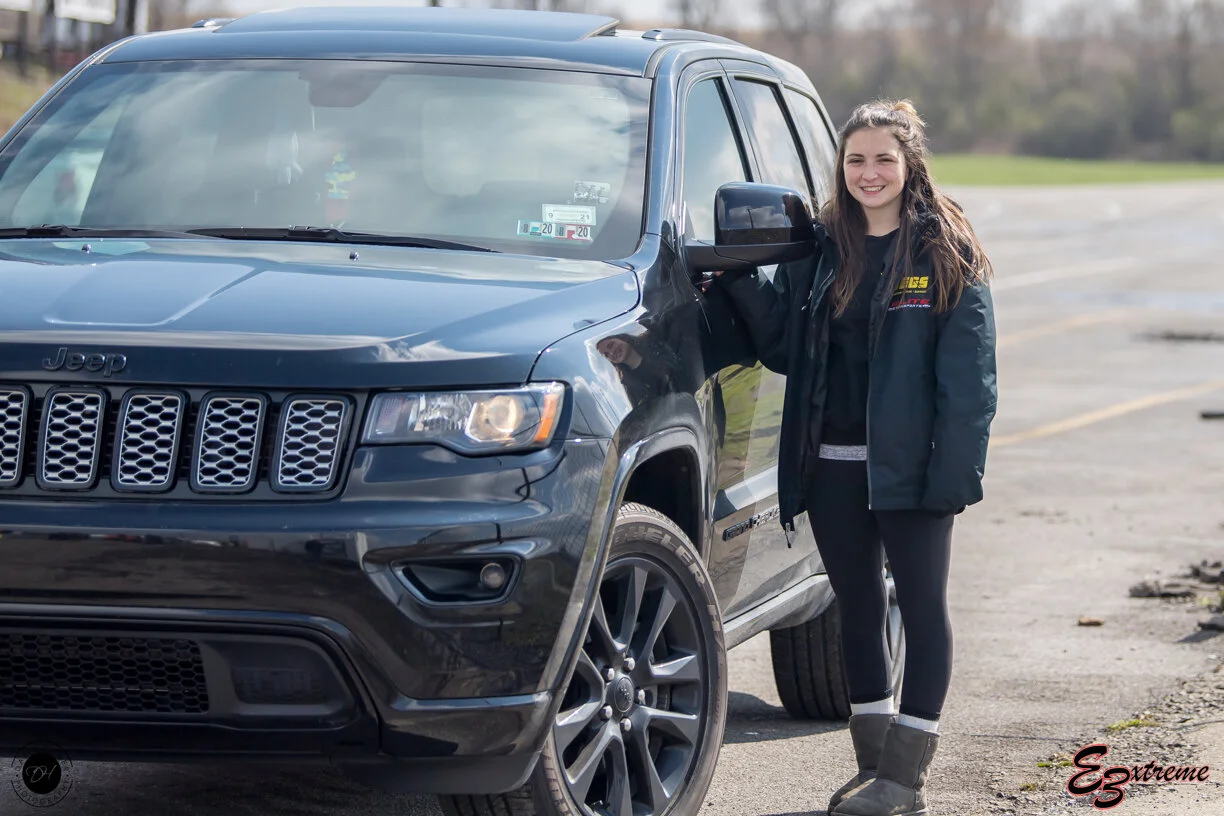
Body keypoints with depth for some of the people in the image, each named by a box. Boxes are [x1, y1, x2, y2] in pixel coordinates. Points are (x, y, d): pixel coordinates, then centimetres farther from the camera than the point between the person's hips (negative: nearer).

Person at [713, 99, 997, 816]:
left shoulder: (946, 254, -4)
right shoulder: (821, 250, 11)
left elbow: (969, 373, -9)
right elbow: (783, 346, 9)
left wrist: (957, 468, -17)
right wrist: (741, 280, -5)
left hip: (909, 462, -5)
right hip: (832, 463, 5)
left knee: (923, 605, 0)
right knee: (859, 608, 11)